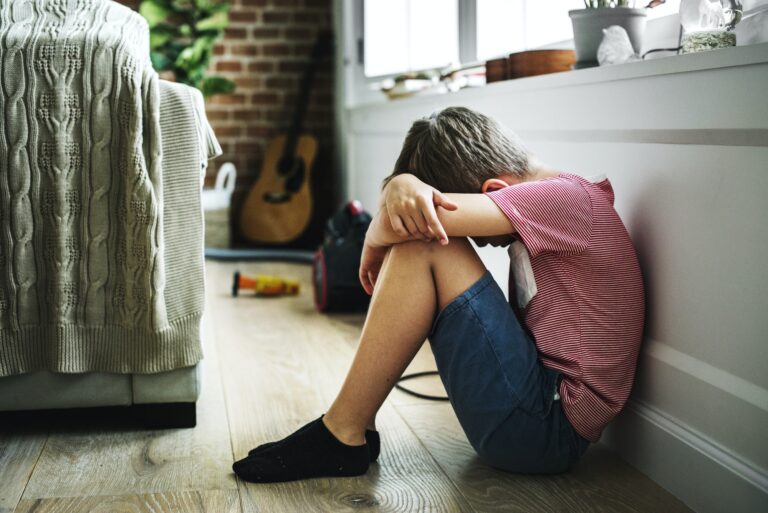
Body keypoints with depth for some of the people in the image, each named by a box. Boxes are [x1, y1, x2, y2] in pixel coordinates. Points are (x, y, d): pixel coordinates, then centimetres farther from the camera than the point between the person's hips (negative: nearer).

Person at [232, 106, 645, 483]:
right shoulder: (542, 200, 12)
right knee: (422, 229, 7)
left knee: (423, 244, -16)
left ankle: (343, 434, -9)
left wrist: (375, 243, -2)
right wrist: (402, 186, -20)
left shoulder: (565, 197, -15)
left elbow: (392, 225, -23)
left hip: (549, 428, -10)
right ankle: (354, 429, 4)